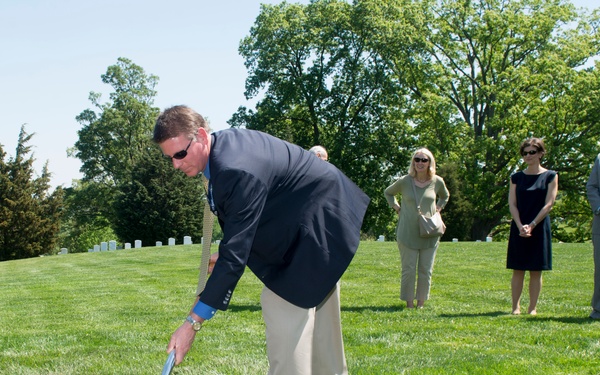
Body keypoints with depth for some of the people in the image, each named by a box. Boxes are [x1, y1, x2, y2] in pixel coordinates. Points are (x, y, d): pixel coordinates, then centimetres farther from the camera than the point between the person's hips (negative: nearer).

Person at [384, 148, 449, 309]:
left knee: (426, 270, 6)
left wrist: (438, 208, 7)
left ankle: (421, 303, 16)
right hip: (407, 233, -2)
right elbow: (388, 193, 16)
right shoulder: (404, 181, -3)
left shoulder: (437, 182, 2)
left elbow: (445, 196, 24)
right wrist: (396, 207, 3)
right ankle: (409, 303, 8)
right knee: (408, 270, 0)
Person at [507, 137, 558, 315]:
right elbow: (512, 204, 2)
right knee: (518, 270, 1)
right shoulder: (517, 177, 9)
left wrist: (532, 225, -13)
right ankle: (516, 307, 4)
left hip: (539, 228, -2)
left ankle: (532, 308, 6)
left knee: (536, 270, 1)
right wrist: (520, 226, -12)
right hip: (518, 229, 2)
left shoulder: (550, 176, 2)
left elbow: (548, 204, -5)